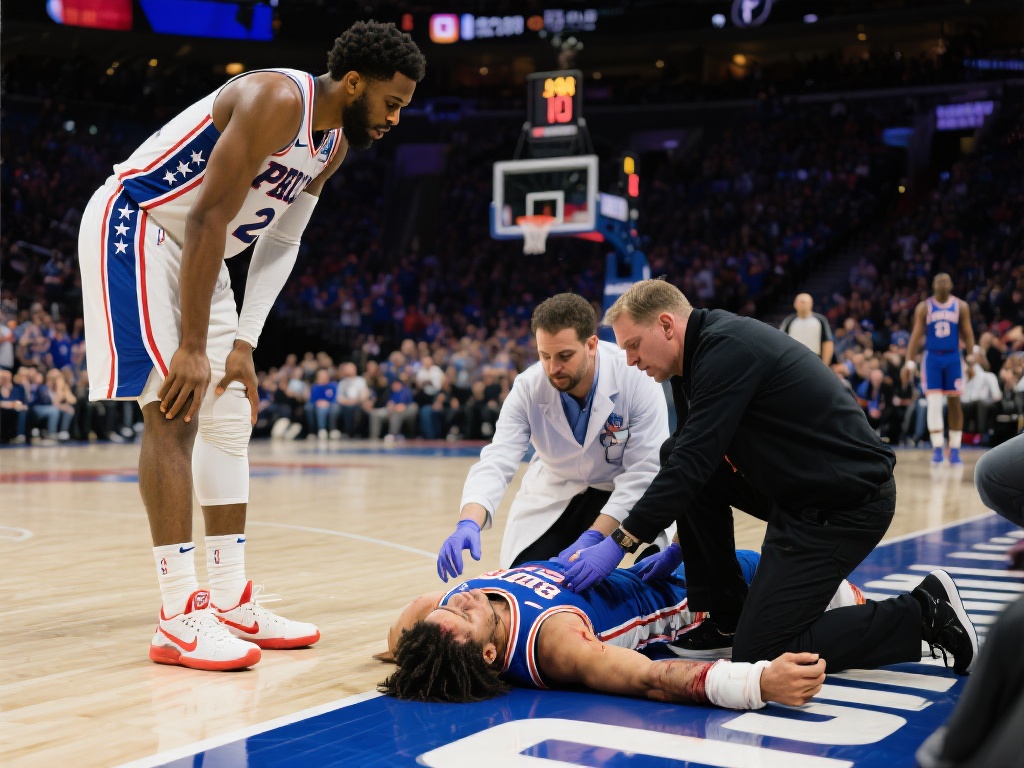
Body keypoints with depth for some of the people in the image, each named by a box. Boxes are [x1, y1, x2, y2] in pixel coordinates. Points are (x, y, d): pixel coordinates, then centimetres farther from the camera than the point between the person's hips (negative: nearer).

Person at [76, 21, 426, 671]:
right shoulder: (276, 100, -25)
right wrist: (192, 348, -29)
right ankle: (180, 618, -15)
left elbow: (282, 242, 7)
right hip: (134, 227, -10)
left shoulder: (333, 144, 4)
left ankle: (233, 604, 13)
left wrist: (244, 343, -2)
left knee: (230, 415, 7)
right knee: (175, 411, -17)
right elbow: (209, 217, -29)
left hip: (197, 254, 10)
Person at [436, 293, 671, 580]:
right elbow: (497, 461, -26)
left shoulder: (636, 379, -30)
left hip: (621, 492, -1)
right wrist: (469, 523, -45)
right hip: (554, 494, 2)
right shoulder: (528, 388, -22)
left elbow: (643, 471, -26)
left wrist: (594, 537, -34)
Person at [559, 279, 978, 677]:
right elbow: (689, 462, 20)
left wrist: (620, 542, -20)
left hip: (848, 500, -10)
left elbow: (693, 463, -24)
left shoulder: (727, 348, -19)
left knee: (759, 652, -8)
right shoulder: (701, 357, 11)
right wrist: (683, 545, 18)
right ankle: (728, 621, 13)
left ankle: (923, 613, 1)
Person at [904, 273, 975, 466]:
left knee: (954, 404, 4)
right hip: (932, 358, -1)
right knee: (934, 404, -9)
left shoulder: (961, 306, 4)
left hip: (953, 358, 1)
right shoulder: (924, 307, 3)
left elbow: (967, 334, 4)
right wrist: (910, 361, -6)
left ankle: (955, 450, 10)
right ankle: (937, 449, -4)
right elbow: (917, 335, 2)